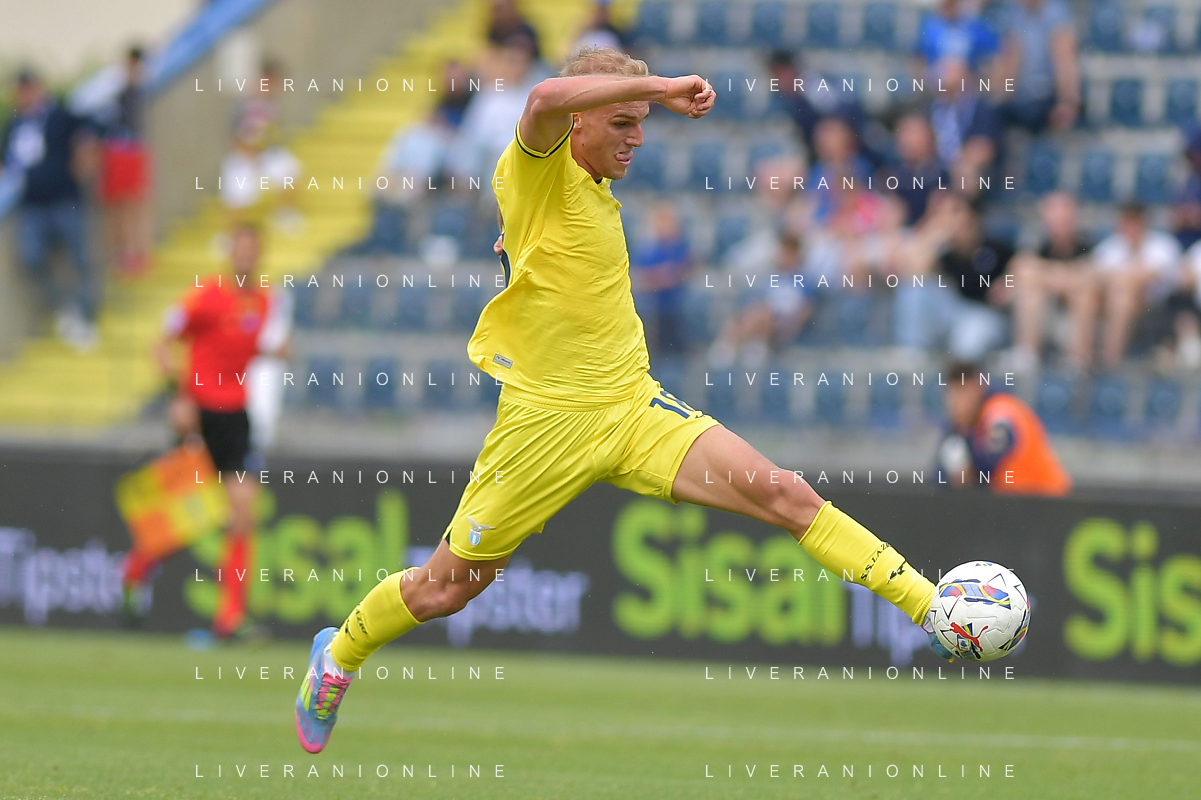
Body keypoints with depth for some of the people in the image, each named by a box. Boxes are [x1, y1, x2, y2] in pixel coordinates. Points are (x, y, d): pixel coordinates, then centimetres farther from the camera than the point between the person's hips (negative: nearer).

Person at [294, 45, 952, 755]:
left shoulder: (596, 195, 13)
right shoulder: (537, 171, -11)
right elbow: (546, 99, -36)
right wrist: (660, 86, -33)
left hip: (634, 407, 6)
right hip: (547, 420, -6)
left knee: (783, 495, -14)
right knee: (443, 590, 7)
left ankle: (929, 608, -19)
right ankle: (337, 657, 35)